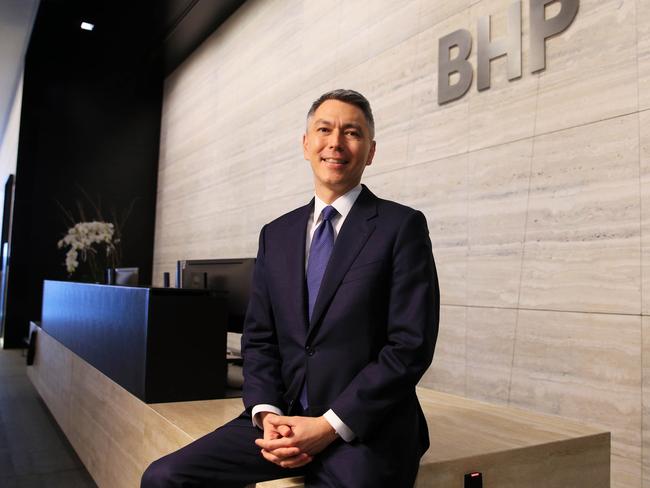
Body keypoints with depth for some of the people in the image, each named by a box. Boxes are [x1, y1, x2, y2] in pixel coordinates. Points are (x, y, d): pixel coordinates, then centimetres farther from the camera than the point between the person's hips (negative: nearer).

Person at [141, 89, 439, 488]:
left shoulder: (402, 225, -4)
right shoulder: (276, 234, 10)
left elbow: (411, 346, -10)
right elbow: (259, 338, 10)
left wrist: (331, 425, -14)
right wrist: (267, 413, -7)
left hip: (367, 429, -4)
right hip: (286, 418, 4)